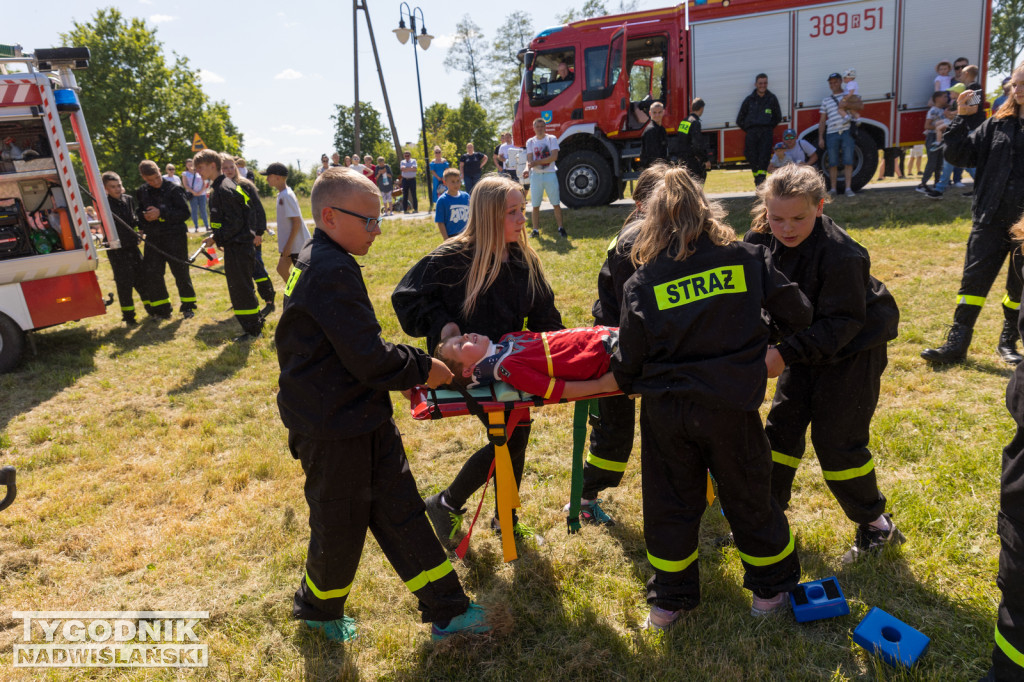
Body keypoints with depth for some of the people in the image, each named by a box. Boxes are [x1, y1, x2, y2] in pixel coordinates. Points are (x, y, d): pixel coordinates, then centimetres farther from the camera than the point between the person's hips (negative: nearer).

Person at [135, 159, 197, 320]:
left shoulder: (174, 190, -7)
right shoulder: (141, 192, 8)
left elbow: (185, 213, -12)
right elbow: (138, 212, 20)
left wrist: (161, 213, -20)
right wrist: (144, 217, -4)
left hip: (175, 236, -5)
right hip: (153, 239, 5)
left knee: (180, 272, 1)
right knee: (150, 274, 4)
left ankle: (188, 306, 17)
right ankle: (161, 309, 17)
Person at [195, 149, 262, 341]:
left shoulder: (224, 189, -18)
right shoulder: (218, 187, 14)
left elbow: (234, 222, -22)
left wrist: (216, 238, -17)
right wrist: (219, 239, 17)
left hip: (238, 247, -10)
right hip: (234, 245, 10)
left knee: (240, 287, -3)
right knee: (240, 286, 17)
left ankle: (253, 329, 5)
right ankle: (255, 322, 28)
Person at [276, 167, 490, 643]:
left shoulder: (320, 264, 11)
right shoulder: (332, 271, -23)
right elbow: (369, 358, -25)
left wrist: (410, 364, 8)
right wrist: (422, 369, -10)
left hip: (362, 417, 10)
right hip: (332, 430, -10)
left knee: (399, 511, 12)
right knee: (340, 525, 11)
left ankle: (447, 610, 22)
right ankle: (318, 608, 39)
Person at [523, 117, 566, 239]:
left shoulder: (552, 139, 1)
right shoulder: (530, 142, 8)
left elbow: (554, 157, -11)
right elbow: (529, 159, -1)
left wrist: (536, 162, -18)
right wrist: (527, 169, -24)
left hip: (550, 174, -2)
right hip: (536, 175, 2)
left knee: (556, 204, 0)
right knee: (535, 205, 3)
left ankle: (561, 228, 7)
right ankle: (536, 230, 10)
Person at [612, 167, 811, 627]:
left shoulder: (642, 283, -7)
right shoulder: (746, 258, -3)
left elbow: (629, 361, -5)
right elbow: (797, 313, 5)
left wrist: (627, 381, 17)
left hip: (666, 411, -1)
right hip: (732, 406, 1)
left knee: (670, 503, 15)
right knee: (747, 495, 20)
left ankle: (669, 600, 31)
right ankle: (773, 587, 41)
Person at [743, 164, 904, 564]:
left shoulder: (840, 254, -30)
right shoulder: (760, 241, -11)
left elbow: (843, 322, -28)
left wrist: (787, 353, -37)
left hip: (853, 350, -6)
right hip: (806, 345, 6)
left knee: (836, 439, -4)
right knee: (781, 426, 8)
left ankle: (875, 524, 18)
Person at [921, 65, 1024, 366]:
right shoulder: (999, 123, 5)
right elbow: (959, 155, 2)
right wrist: (961, 118, -5)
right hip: (992, 219, 1)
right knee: (974, 279, 0)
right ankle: (957, 343, 5)